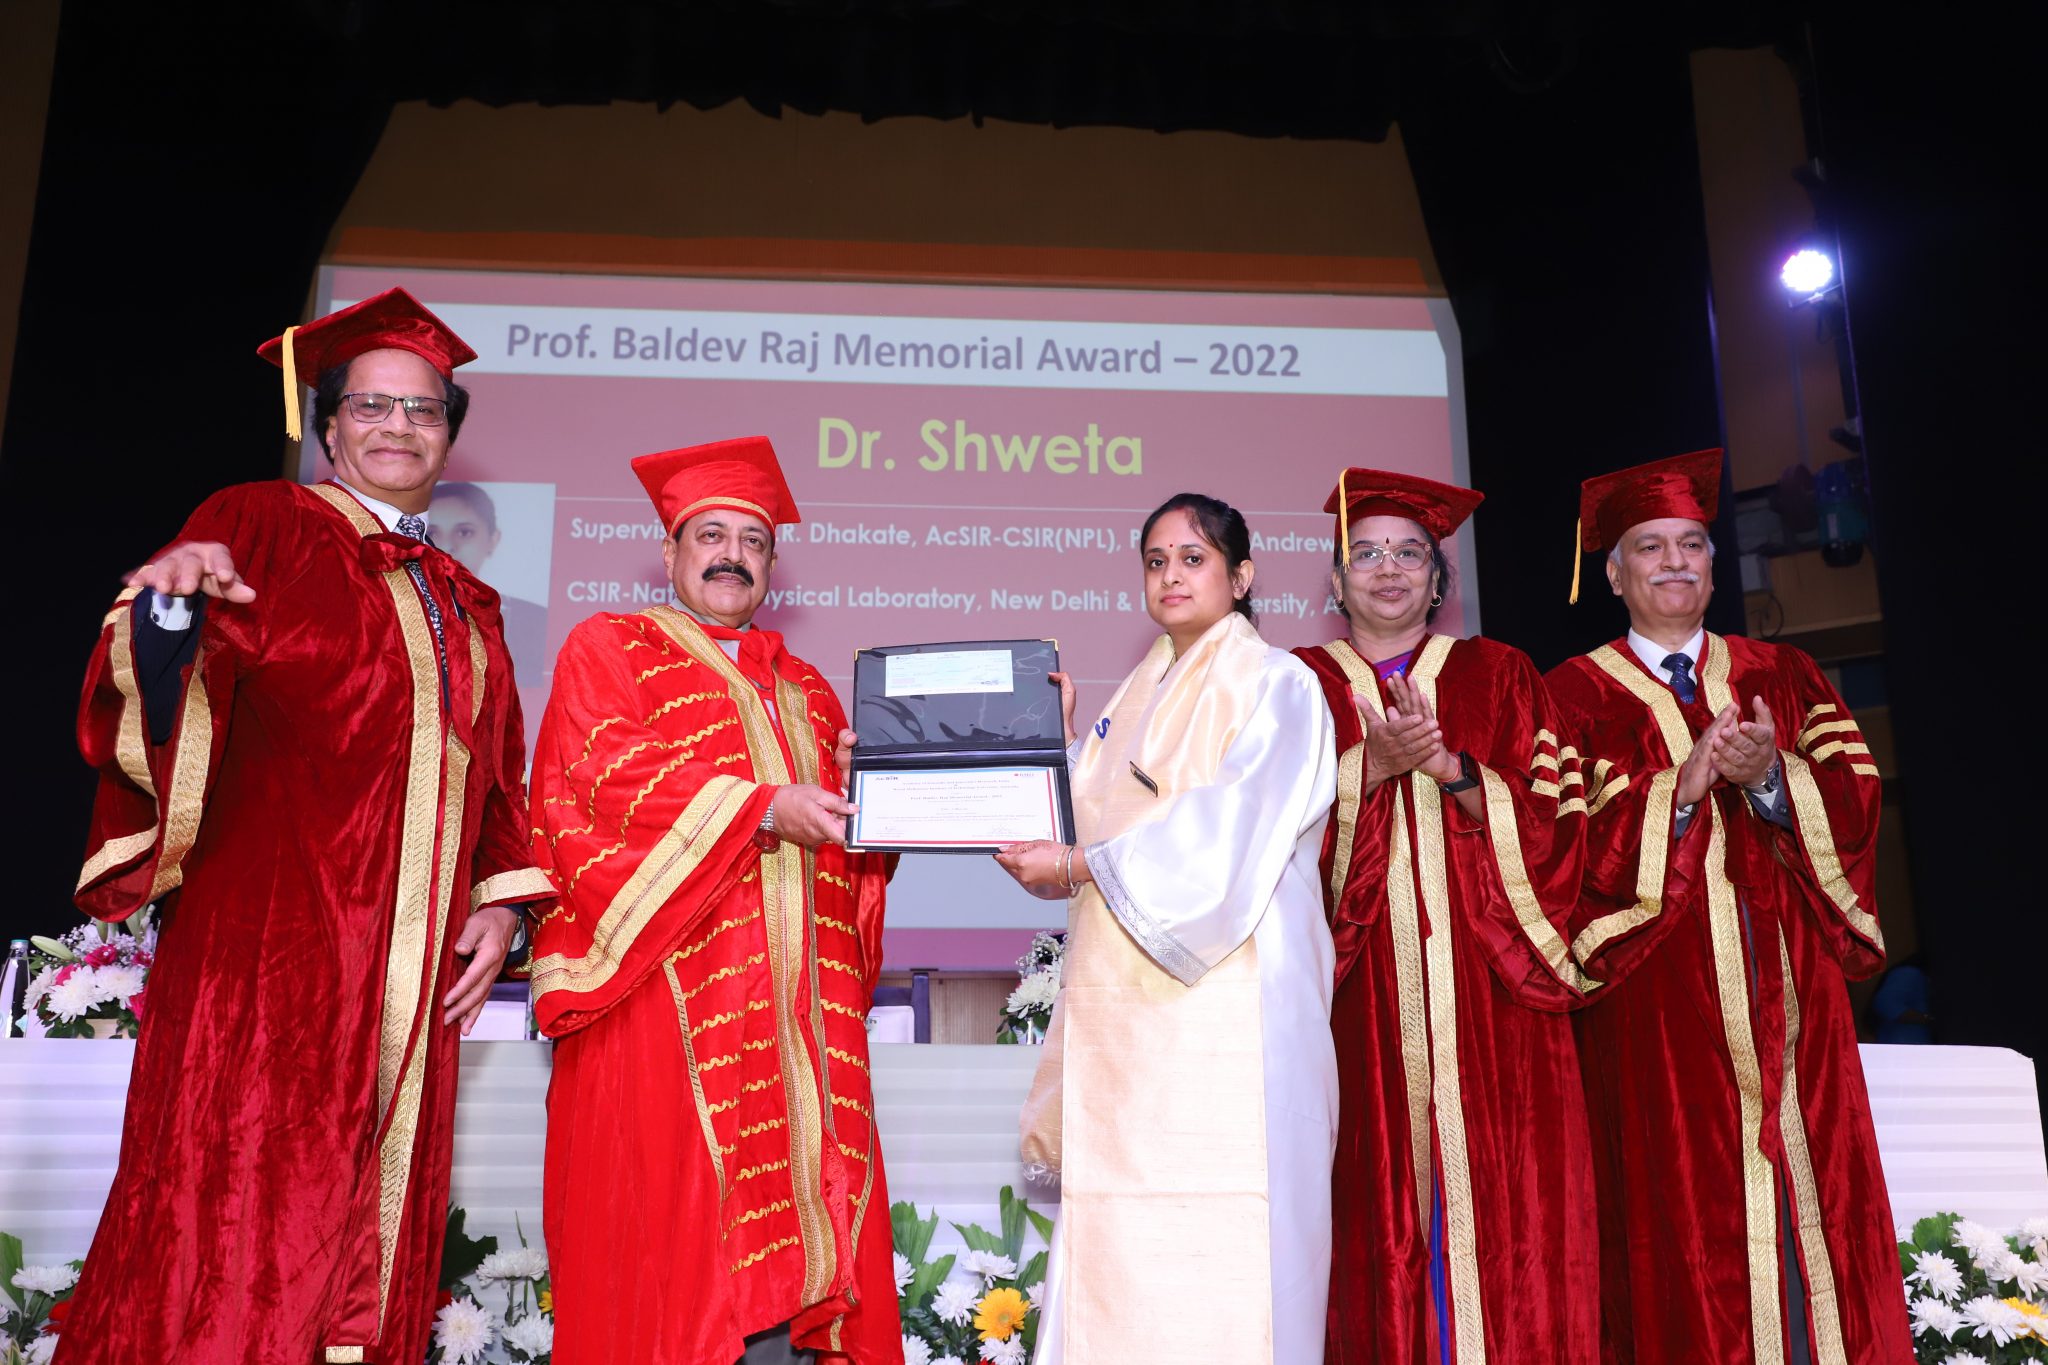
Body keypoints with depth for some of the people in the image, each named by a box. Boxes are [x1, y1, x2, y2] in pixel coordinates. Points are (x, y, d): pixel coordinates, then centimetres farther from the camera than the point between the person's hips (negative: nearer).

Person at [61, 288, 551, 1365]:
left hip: (415, 975, 5)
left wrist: (501, 896, 4)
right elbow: (161, 709, -8)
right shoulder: (262, 528, 3)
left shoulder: (464, 606, 19)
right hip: (271, 946, -5)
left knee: (377, 1237, 7)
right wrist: (169, 610, -29)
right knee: (236, 1225, -7)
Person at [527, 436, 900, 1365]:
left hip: (795, 1000, 5)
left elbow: (846, 814, 19)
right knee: (673, 1212, -9)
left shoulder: (802, 688, 25)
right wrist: (765, 806, -16)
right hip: (668, 984, -4)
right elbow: (607, 773, -8)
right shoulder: (610, 647, 10)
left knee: (787, 1225, 0)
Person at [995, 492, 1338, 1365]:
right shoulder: (1139, 695, 21)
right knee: (1116, 1231, 3)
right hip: (1127, 997, 6)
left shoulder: (1274, 685, -1)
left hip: (1226, 991, -6)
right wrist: (1060, 735, 8)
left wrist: (1083, 866, -12)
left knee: (1214, 1236, -7)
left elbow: (1232, 828, -14)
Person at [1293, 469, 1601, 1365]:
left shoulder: (1498, 676, 13)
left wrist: (1452, 769, -13)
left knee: (1503, 1202, -2)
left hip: (1488, 988, 1)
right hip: (1360, 997, 0)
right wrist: (1372, 768, -16)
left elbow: (1551, 820, 3)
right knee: (1379, 1205, -3)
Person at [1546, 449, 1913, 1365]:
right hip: (1658, 1007, -3)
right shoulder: (1575, 695, 4)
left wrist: (1767, 776, -15)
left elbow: (1854, 805, 3)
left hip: (1788, 992, 3)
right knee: (1684, 1217, -3)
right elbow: (1571, 846, -7)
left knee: (1810, 1204, 3)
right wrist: (1679, 788, -19)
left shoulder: (1782, 677, 15)